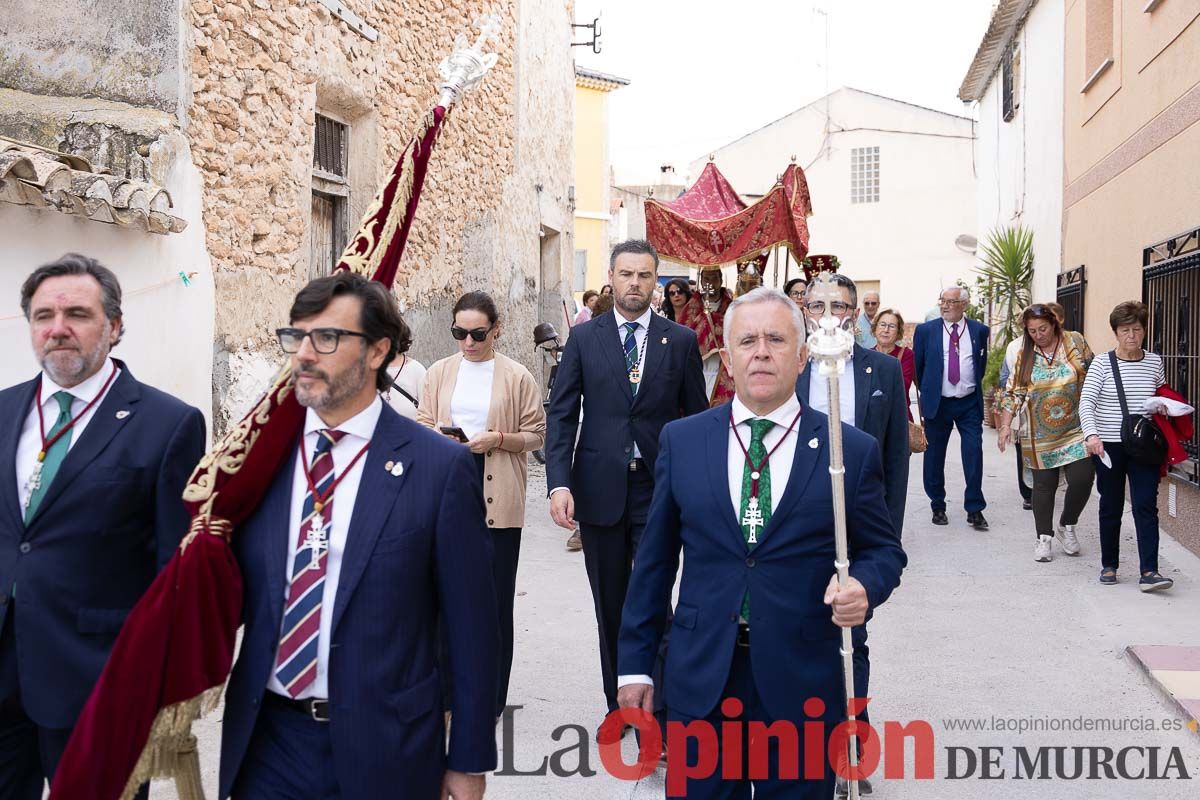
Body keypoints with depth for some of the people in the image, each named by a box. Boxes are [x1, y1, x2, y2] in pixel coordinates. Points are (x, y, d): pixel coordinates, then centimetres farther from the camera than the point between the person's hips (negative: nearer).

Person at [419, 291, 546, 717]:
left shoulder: (517, 377, -1)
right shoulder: (440, 372, 8)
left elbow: (537, 434, 2)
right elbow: (422, 424, 15)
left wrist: (498, 439, -14)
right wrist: (436, 434, -8)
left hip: (497, 496, -3)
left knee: (495, 597, 4)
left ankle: (491, 697, 15)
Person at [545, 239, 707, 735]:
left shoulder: (680, 341, 3)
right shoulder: (583, 339, 3)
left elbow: (697, 417, 5)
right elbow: (561, 415, 0)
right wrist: (559, 484, -11)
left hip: (659, 489, -1)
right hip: (599, 488, 2)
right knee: (610, 606, 13)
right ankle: (618, 704, 29)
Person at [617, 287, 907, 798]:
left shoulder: (853, 449, -2)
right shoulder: (681, 440, 2)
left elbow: (882, 549, 7)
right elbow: (655, 557, 6)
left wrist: (864, 586, -17)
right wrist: (635, 663, 6)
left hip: (802, 685, -1)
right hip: (700, 680, 1)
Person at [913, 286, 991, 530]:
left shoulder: (979, 331, 2)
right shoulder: (925, 330, -1)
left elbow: (982, 364, 16)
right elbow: (917, 365, 8)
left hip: (969, 403, 0)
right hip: (937, 403, 0)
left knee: (974, 455, -5)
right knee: (934, 457, 6)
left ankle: (975, 509, 5)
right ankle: (938, 507, 20)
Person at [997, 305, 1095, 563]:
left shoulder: (1075, 342, -1)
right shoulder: (1025, 355, 2)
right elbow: (1012, 392, 3)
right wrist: (1005, 425, -5)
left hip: (1076, 429, -1)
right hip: (1040, 434, 1)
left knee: (1082, 478, -8)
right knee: (1044, 484, 4)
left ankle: (1067, 527, 16)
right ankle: (1044, 537, 15)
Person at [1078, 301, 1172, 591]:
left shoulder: (1155, 363, 6)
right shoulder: (1102, 363, -3)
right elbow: (1086, 402, -10)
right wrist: (1091, 434, -25)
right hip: (1108, 446, -1)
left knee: (1146, 506, -7)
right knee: (1111, 508, 9)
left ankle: (1148, 572, -8)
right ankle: (1109, 565, 22)